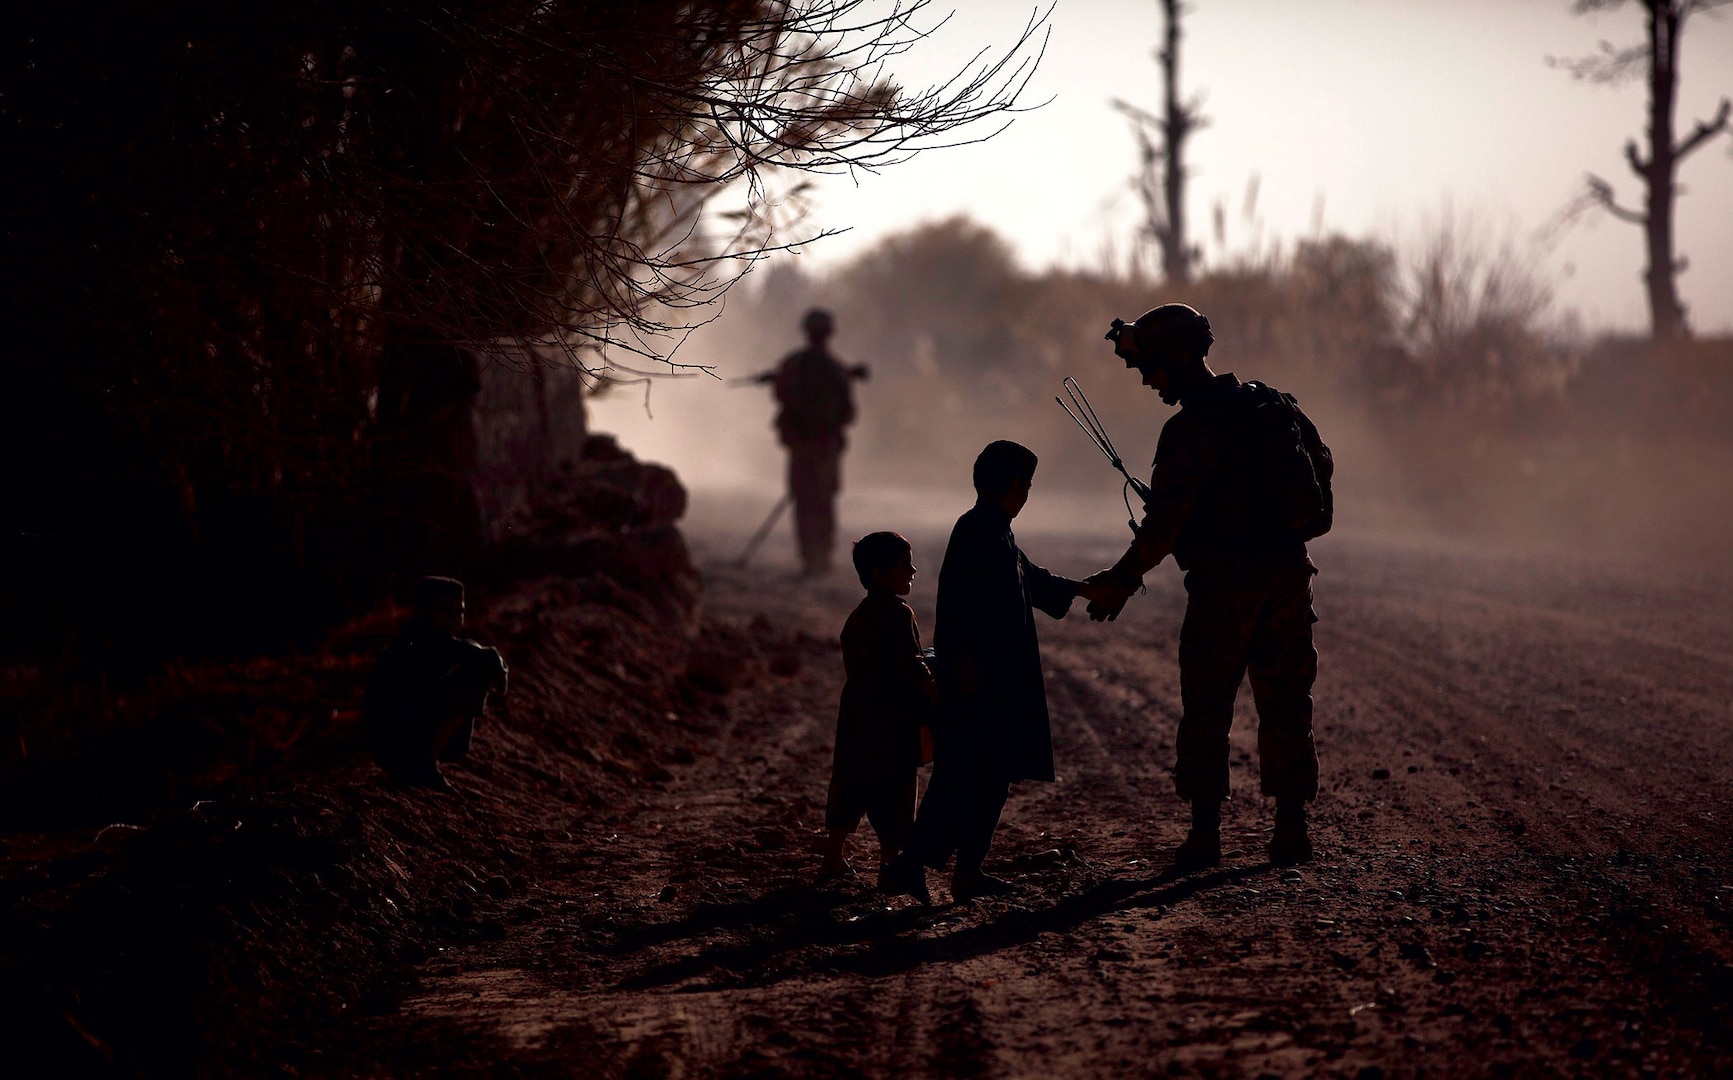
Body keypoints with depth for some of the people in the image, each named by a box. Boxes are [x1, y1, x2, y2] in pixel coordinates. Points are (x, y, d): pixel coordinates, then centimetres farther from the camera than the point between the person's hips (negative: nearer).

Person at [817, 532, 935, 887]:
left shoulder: (858, 616, 13)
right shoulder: (897, 614, -15)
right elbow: (912, 668, -19)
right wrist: (936, 698, -8)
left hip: (857, 717, 8)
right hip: (891, 720, -8)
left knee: (851, 786, 14)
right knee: (894, 795, -1)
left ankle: (832, 859, 18)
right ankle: (889, 866, 2)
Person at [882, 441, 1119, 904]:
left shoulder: (997, 533, 18)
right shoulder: (975, 531, -13)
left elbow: (1032, 579, 36)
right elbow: (957, 597, -22)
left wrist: (1082, 590, 48)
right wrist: (963, 657, -27)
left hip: (1001, 681, 10)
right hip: (977, 676, -10)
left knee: (989, 776, 11)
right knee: (964, 775, -13)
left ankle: (968, 870, 13)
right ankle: (913, 863, -16)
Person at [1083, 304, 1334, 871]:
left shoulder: (1191, 429, -12)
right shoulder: (1276, 405, 11)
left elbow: (1164, 521, -15)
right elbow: (1321, 467, 18)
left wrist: (1122, 580, -6)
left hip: (1224, 585, -6)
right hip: (1289, 578, 6)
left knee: (1206, 712, 3)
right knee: (1286, 707, 10)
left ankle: (1205, 833, 2)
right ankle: (1291, 831, 9)